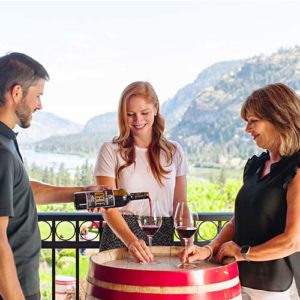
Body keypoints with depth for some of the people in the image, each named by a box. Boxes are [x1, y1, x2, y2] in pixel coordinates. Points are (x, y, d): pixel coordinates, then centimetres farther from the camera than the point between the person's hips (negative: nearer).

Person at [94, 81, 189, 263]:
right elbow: (109, 207, -8)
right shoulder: (111, 151, -1)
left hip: (163, 238, 2)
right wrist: (131, 240, -25)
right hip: (120, 236, -2)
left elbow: (180, 206, 11)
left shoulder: (174, 151, 9)